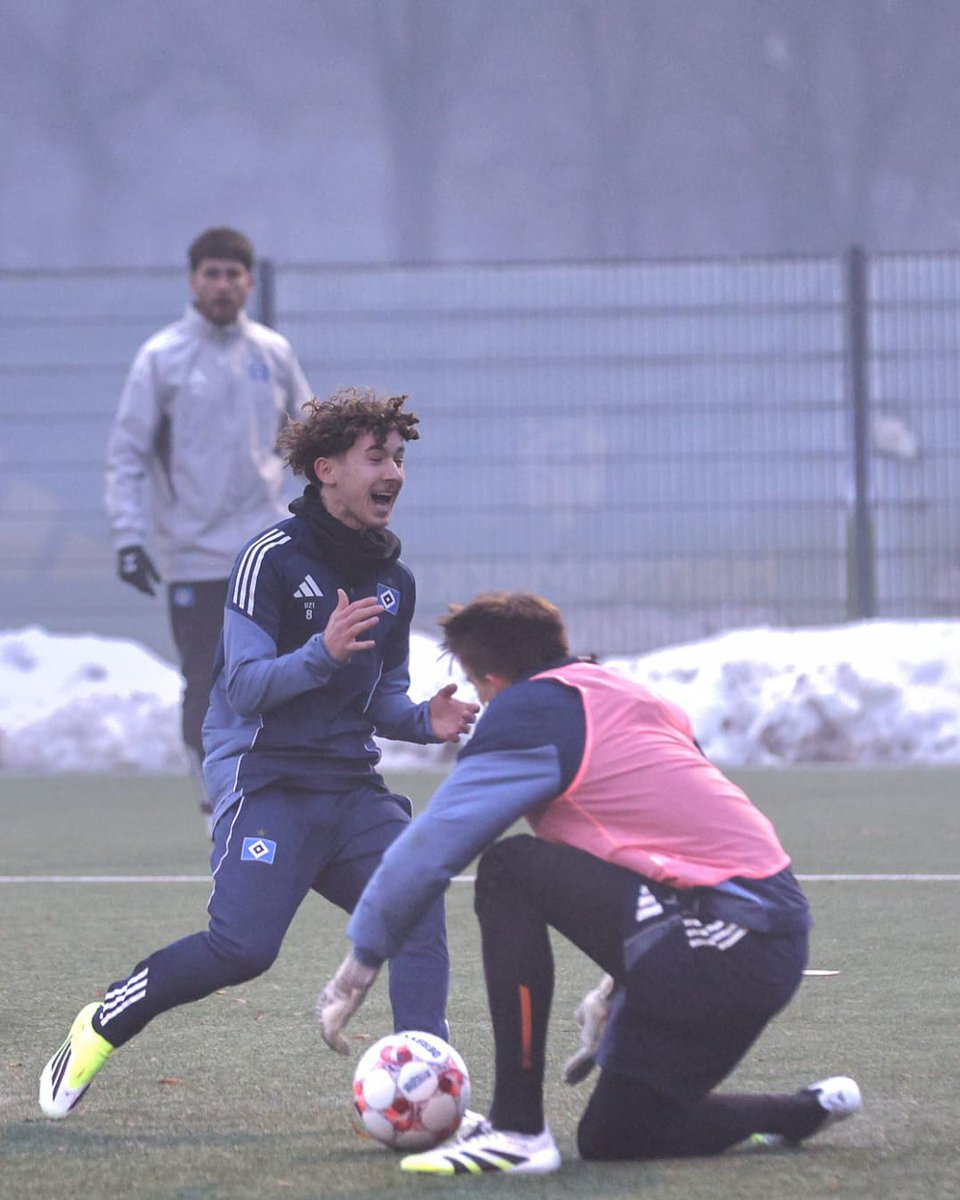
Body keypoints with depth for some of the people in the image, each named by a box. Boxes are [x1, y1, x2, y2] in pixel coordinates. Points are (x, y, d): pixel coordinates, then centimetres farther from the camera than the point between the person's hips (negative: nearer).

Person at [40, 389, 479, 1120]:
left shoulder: (394, 580, 14)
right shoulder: (273, 559, -8)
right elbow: (245, 686, -13)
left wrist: (422, 721, 1)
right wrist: (323, 652, -29)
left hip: (351, 786, 6)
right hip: (268, 779, -6)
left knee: (420, 907, -17)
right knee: (242, 949, -17)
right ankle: (100, 1029, 5)